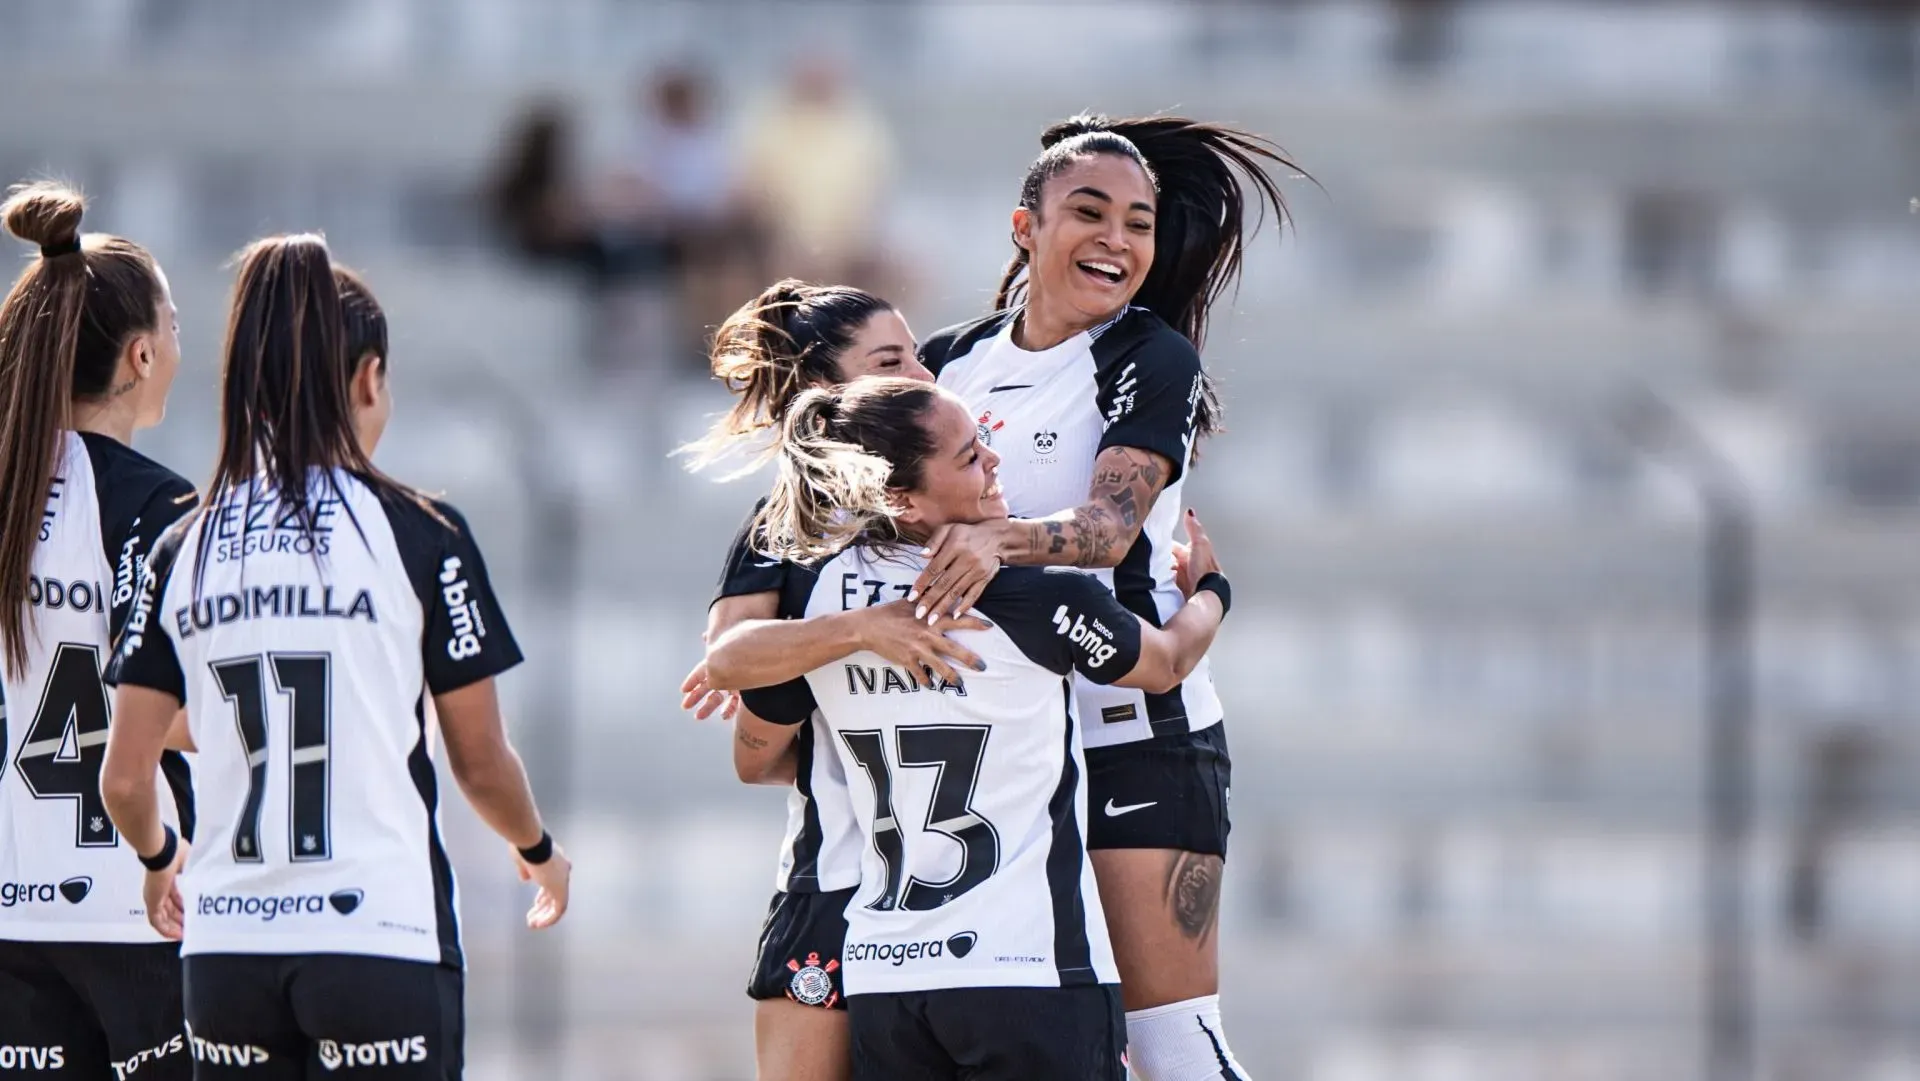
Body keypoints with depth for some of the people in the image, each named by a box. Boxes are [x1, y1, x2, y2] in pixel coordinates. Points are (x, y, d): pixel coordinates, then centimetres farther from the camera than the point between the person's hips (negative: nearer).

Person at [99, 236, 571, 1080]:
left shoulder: (183, 550, 6)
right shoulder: (418, 535, -4)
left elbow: (123, 780, 7)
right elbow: (481, 762, 2)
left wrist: (160, 859, 29)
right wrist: (538, 851, 23)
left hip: (227, 945, 4)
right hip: (380, 935, -4)